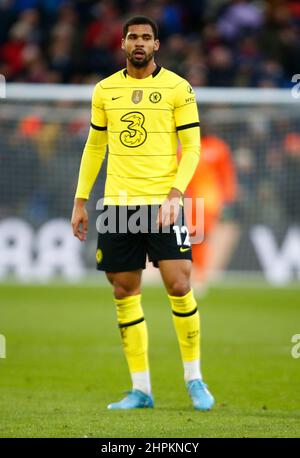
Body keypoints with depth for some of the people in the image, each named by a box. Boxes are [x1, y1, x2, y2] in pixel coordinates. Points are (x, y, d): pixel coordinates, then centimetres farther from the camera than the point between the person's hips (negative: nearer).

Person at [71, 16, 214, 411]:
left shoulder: (178, 88, 0)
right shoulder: (105, 90, 11)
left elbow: (192, 147, -1)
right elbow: (94, 147, 18)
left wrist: (174, 193, -15)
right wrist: (80, 200, 14)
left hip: (162, 203, -3)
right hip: (118, 202, 4)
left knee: (179, 286, -12)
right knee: (125, 294, 3)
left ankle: (194, 378, 5)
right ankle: (140, 389, 10)